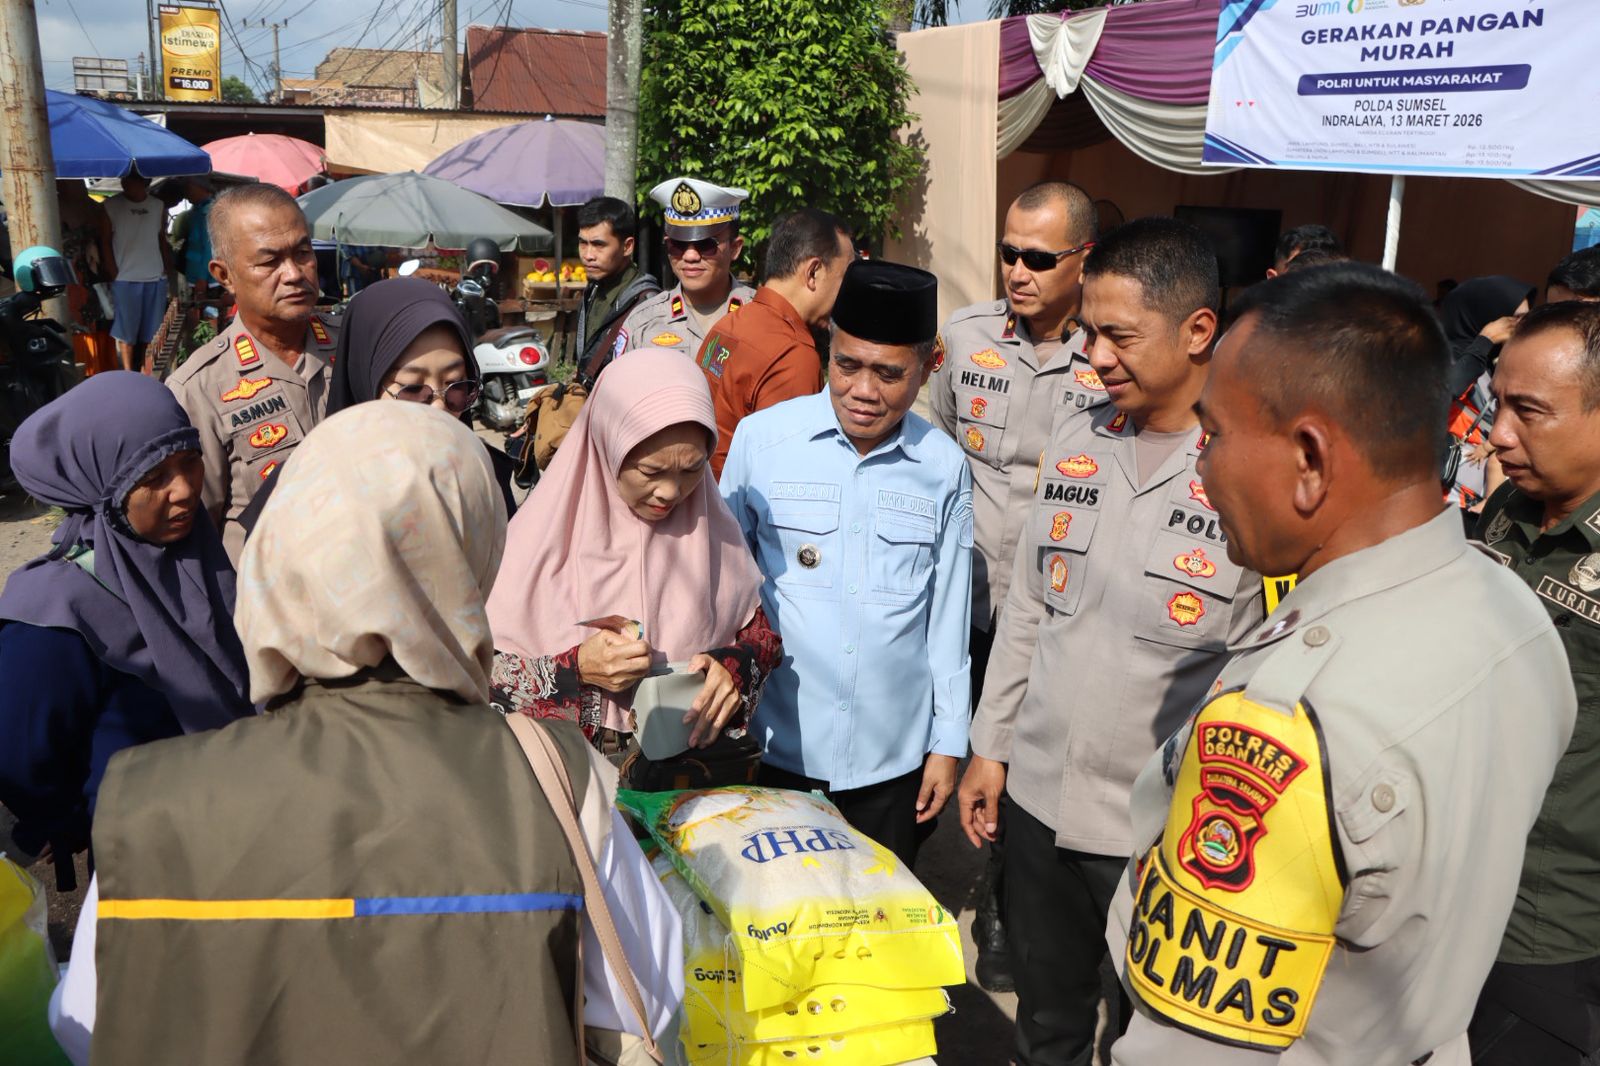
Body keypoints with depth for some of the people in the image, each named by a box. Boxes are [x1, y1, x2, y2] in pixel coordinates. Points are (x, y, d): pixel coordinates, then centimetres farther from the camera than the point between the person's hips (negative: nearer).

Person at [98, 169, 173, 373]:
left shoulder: (158, 206, 8)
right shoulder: (111, 207, -1)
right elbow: (105, 243, 0)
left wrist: (168, 270, 7)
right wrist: (115, 275, -6)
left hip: (156, 279, 3)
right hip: (125, 280, -3)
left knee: (152, 333, 6)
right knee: (126, 333, 2)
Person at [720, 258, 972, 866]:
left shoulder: (945, 468, -1)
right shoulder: (760, 438, -6)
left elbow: (948, 615, 5)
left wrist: (948, 743, 7)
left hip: (891, 757, 1)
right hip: (777, 747, -1)